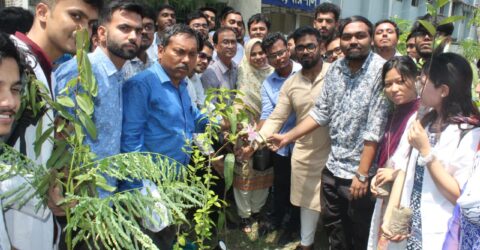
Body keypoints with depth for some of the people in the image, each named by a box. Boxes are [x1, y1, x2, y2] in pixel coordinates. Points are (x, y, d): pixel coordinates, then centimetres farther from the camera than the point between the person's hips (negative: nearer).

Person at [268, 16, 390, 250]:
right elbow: (321, 112, 6)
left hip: (360, 170, -5)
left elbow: (375, 128, -20)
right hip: (333, 166, 5)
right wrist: (287, 137, 1)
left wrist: (362, 174, -19)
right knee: (332, 225, 23)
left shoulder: (380, 71, -17)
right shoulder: (334, 69, 2)